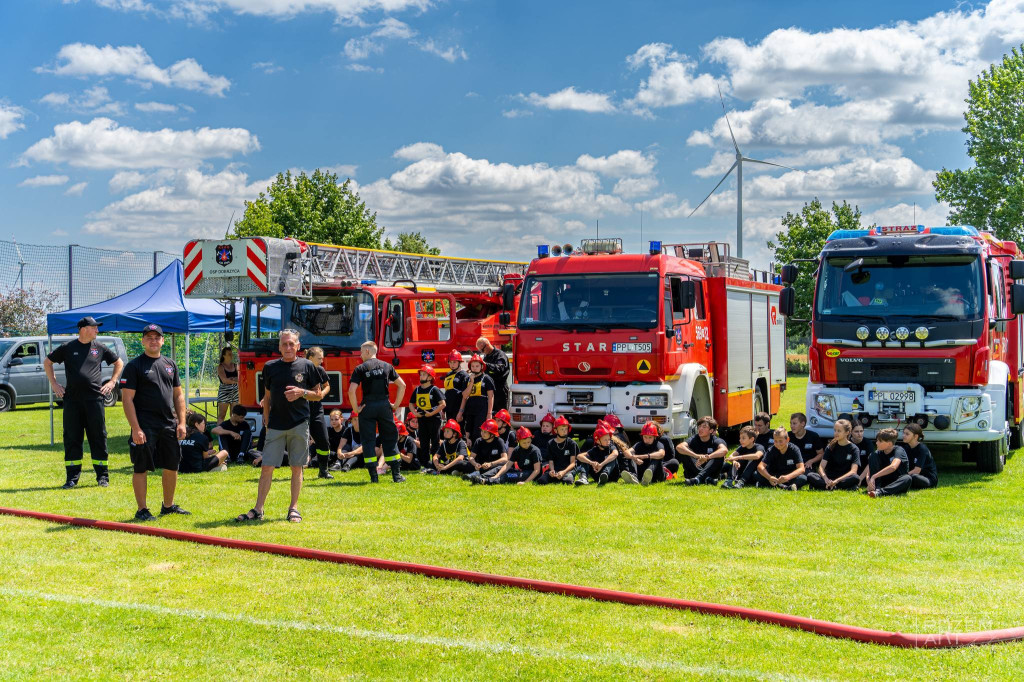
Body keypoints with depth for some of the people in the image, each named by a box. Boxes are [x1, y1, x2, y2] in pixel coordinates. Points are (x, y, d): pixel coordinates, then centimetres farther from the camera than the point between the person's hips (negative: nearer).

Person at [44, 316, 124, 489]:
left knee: (98, 438, 1)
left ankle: (102, 476, 8)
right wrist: (54, 384, 10)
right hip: (72, 400, 0)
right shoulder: (67, 348, 4)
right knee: (72, 439, 3)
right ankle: (72, 477, 10)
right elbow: (47, 362, 16)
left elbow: (119, 363, 20)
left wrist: (112, 382, 10)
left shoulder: (100, 348, 7)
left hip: (94, 398, 0)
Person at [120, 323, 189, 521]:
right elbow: (127, 399, -8)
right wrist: (135, 429, -16)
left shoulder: (170, 364, 15)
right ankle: (142, 510, 6)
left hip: (169, 425, 6)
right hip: (145, 427, -6)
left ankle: (168, 506, 25)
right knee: (141, 468, -2)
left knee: (172, 466, 11)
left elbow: (178, 395, 18)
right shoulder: (134, 366, -3)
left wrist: (181, 422, 7)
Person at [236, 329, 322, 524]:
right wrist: (266, 421, 9)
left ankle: (294, 508, 13)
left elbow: (318, 394, 6)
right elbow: (267, 397, 15)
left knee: (297, 467, 4)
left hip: (299, 424, -1)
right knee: (266, 467, -1)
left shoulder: (307, 366, 2)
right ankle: (258, 510, 5)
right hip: (276, 425, 1)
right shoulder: (271, 367, 8)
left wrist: (302, 392, -12)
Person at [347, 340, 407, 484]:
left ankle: (373, 476, 1)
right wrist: (396, 404, 9)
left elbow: (351, 390, -13)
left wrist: (356, 408, -3)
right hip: (384, 405, 3)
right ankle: (396, 475, 8)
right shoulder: (387, 366, 8)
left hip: (367, 407, -3)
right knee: (390, 439, 10)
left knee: (368, 440, 5)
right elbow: (402, 385, 5)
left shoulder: (360, 369, -3)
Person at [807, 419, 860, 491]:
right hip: (829, 479, 2)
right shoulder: (830, 447, 8)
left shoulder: (854, 449, 1)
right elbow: (821, 467, -2)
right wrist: (826, 479, -25)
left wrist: (837, 481, -27)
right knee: (810, 476, -25)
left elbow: (853, 471, -12)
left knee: (856, 478, -36)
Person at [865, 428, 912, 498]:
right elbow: (869, 473, -5)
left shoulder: (899, 450, -14)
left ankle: (879, 492, -54)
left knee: (907, 479, -38)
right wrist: (869, 483, -28)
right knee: (873, 455, -11)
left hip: (898, 484, -4)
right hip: (883, 482, 4)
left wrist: (874, 476, -39)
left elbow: (893, 467, -35)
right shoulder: (878, 453, 0)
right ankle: (876, 488, -25)